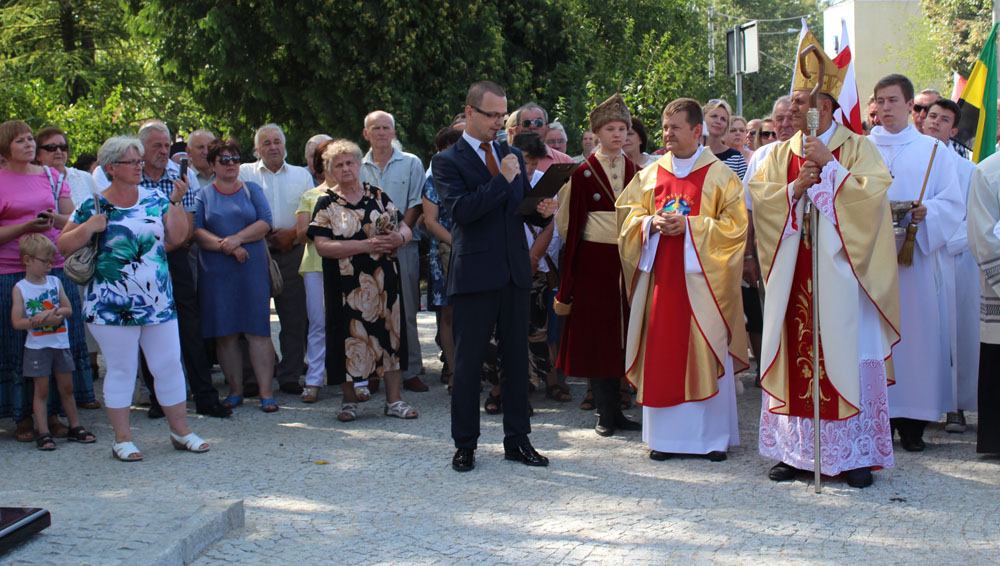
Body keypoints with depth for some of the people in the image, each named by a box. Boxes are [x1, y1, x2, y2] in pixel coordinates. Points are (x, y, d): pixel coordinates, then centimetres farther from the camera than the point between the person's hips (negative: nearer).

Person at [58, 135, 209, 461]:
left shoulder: (156, 200, 9)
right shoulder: (93, 207, 0)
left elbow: (177, 237, 5)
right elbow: (64, 246, 1)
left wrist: (176, 203, -3)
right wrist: (88, 227, -15)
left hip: (158, 302, 3)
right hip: (112, 306, -3)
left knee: (169, 365, 6)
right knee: (121, 370, 3)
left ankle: (180, 431, 18)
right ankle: (122, 438, 12)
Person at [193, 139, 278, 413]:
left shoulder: (252, 190, 12)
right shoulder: (203, 196, 11)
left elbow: (265, 222, 0)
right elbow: (196, 230, -1)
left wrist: (237, 239, -14)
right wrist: (224, 246, -15)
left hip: (252, 269, -1)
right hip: (216, 273, 1)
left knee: (258, 331, -6)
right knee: (224, 333, 0)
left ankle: (266, 392, -6)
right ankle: (235, 390, 9)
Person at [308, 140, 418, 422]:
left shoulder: (378, 196, 11)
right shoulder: (327, 204, 2)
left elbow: (405, 228, 12)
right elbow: (322, 246, -9)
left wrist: (399, 237, -13)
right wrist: (365, 245, -17)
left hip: (383, 280, 2)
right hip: (347, 283, -2)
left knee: (389, 331, 2)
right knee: (350, 336, -1)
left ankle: (394, 399, 8)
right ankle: (349, 401, 12)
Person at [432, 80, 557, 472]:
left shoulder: (512, 157, 15)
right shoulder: (447, 161, -2)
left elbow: (525, 209, 17)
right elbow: (461, 209, -17)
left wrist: (542, 211, -6)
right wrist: (503, 179, -16)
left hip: (515, 272, 5)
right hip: (474, 274, -5)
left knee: (517, 358, 8)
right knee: (468, 362, 2)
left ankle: (517, 440, 17)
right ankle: (465, 444, 12)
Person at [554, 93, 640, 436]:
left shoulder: (635, 172, 9)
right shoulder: (583, 174, -2)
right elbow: (570, 222, -2)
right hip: (595, 259, -3)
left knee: (621, 332, 5)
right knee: (597, 332, 0)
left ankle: (615, 410, 13)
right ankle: (605, 412, 7)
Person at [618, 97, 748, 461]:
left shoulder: (720, 175, 1)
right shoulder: (650, 174, 11)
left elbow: (735, 225, -5)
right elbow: (627, 212, 14)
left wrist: (690, 225, -15)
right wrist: (651, 223, -7)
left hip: (702, 278, -3)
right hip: (660, 278, 3)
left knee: (707, 354, -2)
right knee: (662, 355, 3)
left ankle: (714, 436, 7)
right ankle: (666, 434, 11)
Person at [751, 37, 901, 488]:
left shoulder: (856, 147, 2)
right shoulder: (782, 153, 14)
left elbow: (875, 189, -11)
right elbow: (758, 197, 5)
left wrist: (828, 167, -14)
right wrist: (795, 188, -11)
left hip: (839, 268, -4)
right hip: (793, 273, 4)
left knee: (845, 352, -4)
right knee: (796, 354, 2)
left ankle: (856, 454, 2)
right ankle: (797, 450, 8)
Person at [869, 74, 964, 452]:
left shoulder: (932, 151, 10)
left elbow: (953, 203, 4)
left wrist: (926, 212, -15)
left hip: (916, 255, -1)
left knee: (917, 332, -4)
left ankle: (913, 422, 1)